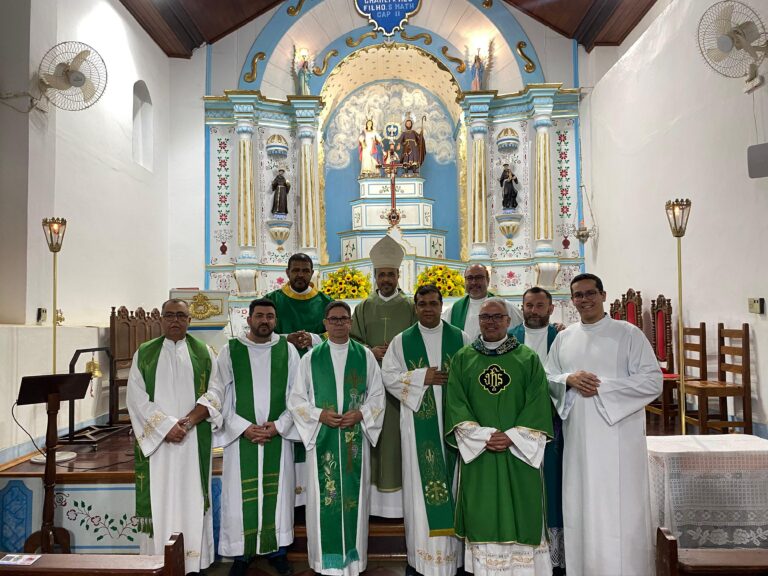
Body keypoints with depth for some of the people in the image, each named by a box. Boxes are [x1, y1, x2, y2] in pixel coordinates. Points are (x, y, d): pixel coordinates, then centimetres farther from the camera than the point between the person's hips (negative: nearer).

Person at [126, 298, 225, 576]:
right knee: (158, 500, 1)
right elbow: (136, 397, -2)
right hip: (156, 440, 0)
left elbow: (215, 392, -1)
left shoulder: (203, 353, 7)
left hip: (194, 442, 0)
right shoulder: (144, 353, 6)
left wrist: (189, 421, -15)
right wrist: (166, 426, -13)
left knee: (192, 500, 2)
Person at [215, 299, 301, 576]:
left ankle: (277, 549, 23)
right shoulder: (229, 351, 0)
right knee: (240, 494, 4)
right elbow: (222, 396, -2)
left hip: (278, 435, 1)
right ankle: (241, 552, 20)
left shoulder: (288, 350, 2)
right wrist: (244, 427, -11)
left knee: (277, 491, 8)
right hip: (241, 435, -1)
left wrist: (279, 425, -9)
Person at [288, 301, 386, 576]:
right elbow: (296, 399, 3)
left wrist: (360, 414, -11)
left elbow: (377, 395, 6)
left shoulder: (365, 355, 4)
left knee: (353, 493, 5)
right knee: (325, 495, 2)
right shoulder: (310, 358, 3)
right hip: (322, 437, 0)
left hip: (355, 438, 1)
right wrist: (319, 414, -12)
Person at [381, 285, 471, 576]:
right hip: (418, 422, -1)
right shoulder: (401, 341, 5)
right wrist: (421, 377, -10)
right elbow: (388, 376, 0)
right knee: (419, 483, 2)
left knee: (452, 481, 5)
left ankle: (453, 551, 18)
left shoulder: (460, 338, 6)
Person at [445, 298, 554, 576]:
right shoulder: (462, 358, 5)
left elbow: (538, 405, -2)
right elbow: (455, 404, -1)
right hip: (477, 453, 1)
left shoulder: (529, 358, 3)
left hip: (519, 453, 0)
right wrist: (483, 436, -13)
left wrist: (512, 436, -13)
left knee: (520, 513, 5)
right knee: (482, 514, 5)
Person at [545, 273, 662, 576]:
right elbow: (547, 378, 14)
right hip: (578, 437, 4)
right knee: (580, 507, 10)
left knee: (619, 510, -1)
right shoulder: (564, 338, 11)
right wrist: (569, 380, -8)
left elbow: (653, 380, -8)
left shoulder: (628, 333, -3)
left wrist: (602, 386, -15)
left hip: (617, 436, -4)